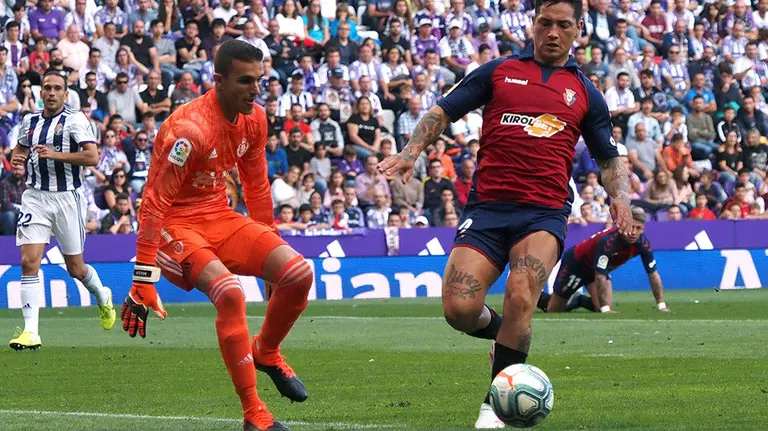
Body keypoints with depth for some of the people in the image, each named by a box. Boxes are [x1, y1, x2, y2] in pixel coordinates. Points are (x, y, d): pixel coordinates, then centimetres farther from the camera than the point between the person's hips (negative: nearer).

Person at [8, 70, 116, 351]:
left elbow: (92, 157, -15)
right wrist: (17, 158, 6)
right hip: (35, 198, 3)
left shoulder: (74, 120, -4)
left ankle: (102, 296, 42)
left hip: (66, 198, -3)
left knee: (75, 268, 8)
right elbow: (21, 148, 29)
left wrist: (57, 155, -23)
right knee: (29, 262, -13)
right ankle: (30, 332, -15)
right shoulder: (30, 122, 11)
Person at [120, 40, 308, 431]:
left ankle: (266, 353, 20)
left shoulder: (254, 119, 0)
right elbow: (153, 205, -24)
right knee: (230, 293, -31)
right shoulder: (189, 129, -25)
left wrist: (270, 252, 19)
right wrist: (143, 284, -27)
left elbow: (256, 187, 15)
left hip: (220, 218, 7)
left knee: (299, 274, -10)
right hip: (176, 225, -7)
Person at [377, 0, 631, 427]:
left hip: (545, 213, -1)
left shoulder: (585, 93, 16)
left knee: (521, 296, -27)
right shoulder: (498, 71, 12)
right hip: (487, 206, 1)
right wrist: (411, 151, -7)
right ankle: (502, 330, 24)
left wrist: (620, 195, 3)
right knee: (459, 308, -14)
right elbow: (443, 112, 11)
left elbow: (610, 157, 23)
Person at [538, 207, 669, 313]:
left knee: (603, 308, -14)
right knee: (553, 310, 4)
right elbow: (600, 278, -40)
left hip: (597, 268, 6)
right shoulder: (607, 241, -41)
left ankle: (580, 300, 17)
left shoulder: (643, 244, -23)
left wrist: (662, 306, -15)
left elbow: (653, 274, -13)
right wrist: (605, 309, -40)